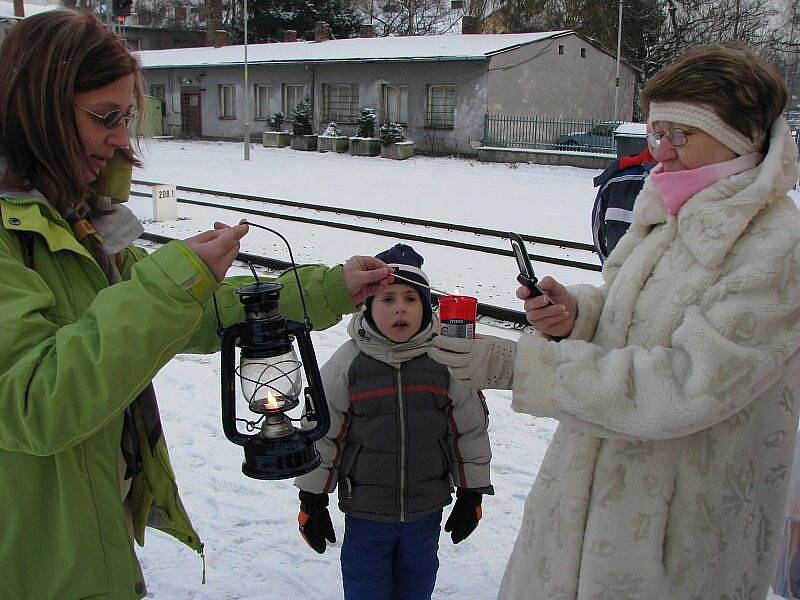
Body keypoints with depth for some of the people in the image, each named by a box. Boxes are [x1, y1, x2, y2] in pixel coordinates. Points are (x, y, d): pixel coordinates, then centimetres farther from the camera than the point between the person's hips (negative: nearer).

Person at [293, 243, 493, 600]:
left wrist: (471, 494, 5)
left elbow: (471, 428, 0)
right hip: (365, 513, -1)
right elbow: (319, 431, -5)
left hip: (426, 511, 1)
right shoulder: (348, 362, -12)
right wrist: (312, 501, 0)